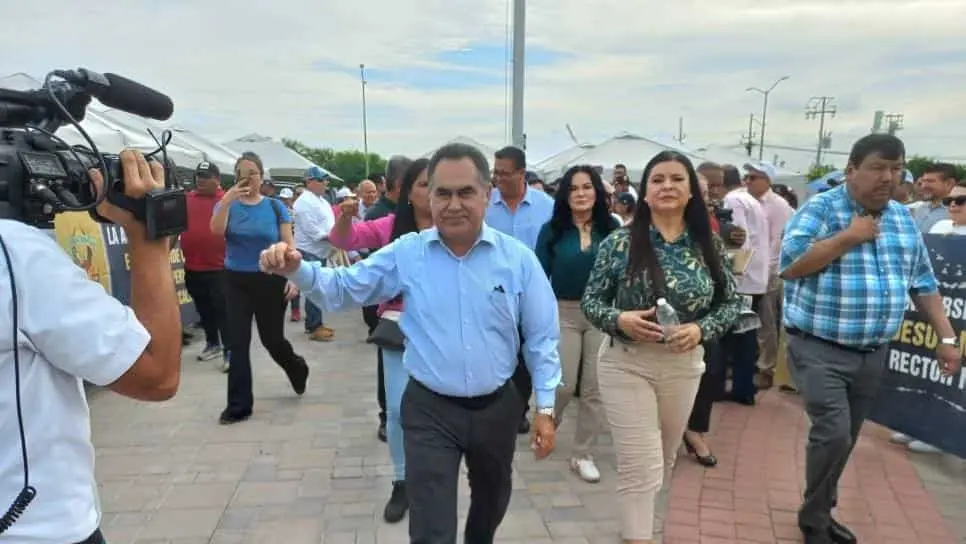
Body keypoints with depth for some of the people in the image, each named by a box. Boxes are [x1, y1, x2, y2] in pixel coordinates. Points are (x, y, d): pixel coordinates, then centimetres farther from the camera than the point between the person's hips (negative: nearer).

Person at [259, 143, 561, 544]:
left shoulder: (518, 258, -8)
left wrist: (545, 407, -4)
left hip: (497, 408, 2)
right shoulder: (405, 254, -7)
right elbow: (342, 288, -3)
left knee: (491, 503, 28)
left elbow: (541, 337, -3)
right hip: (429, 410, -2)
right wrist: (296, 269, -23)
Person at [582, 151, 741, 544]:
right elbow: (590, 301, -4)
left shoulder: (710, 246, -2)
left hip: (684, 364, 4)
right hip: (626, 364, -3)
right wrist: (620, 320, -24)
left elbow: (731, 303, 4)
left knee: (663, 461, 21)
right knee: (640, 465, -4)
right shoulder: (619, 243, -9)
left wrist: (701, 329, -14)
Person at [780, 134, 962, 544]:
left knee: (845, 440, 15)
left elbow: (923, 283, 14)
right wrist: (850, 236, -20)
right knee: (833, 434, -14)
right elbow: (788, 265, -24)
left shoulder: (904, 218, 9)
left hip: (872, 354, 6)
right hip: (819, 349, -6)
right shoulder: (820, 209, -10)